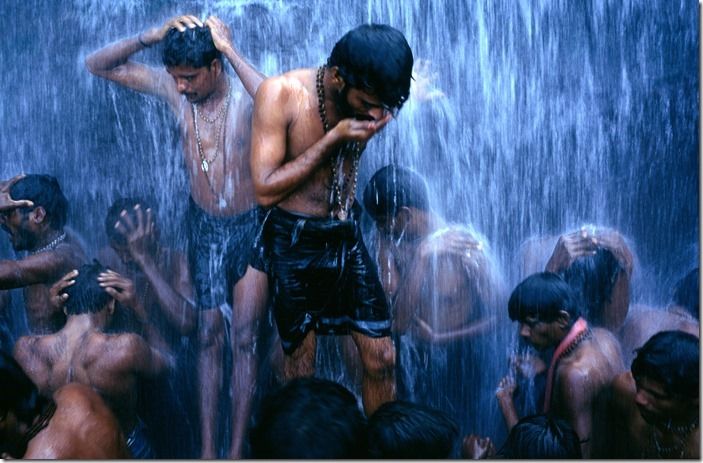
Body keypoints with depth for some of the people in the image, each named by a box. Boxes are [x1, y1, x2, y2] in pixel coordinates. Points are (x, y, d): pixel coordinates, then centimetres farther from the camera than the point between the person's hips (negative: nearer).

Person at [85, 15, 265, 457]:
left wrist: (232, 50, -40)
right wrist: (152, 35, -22)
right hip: (205, 225, 4)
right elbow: (98, 64, -7)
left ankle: (238, 448, 8)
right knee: (211, 333, 6)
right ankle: (208, 450, 10)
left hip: (251, 225, -4)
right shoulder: (173, 89, -9)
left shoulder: (245, 94, -22)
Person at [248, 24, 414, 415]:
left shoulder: (374, 102, -8)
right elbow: (266, 189, -20)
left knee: (381, 357, 5)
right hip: (293, 241, -4)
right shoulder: (281, 94, -20)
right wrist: (333, 138, -25)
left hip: (346, 237, 4)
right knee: (301, 371, 9)